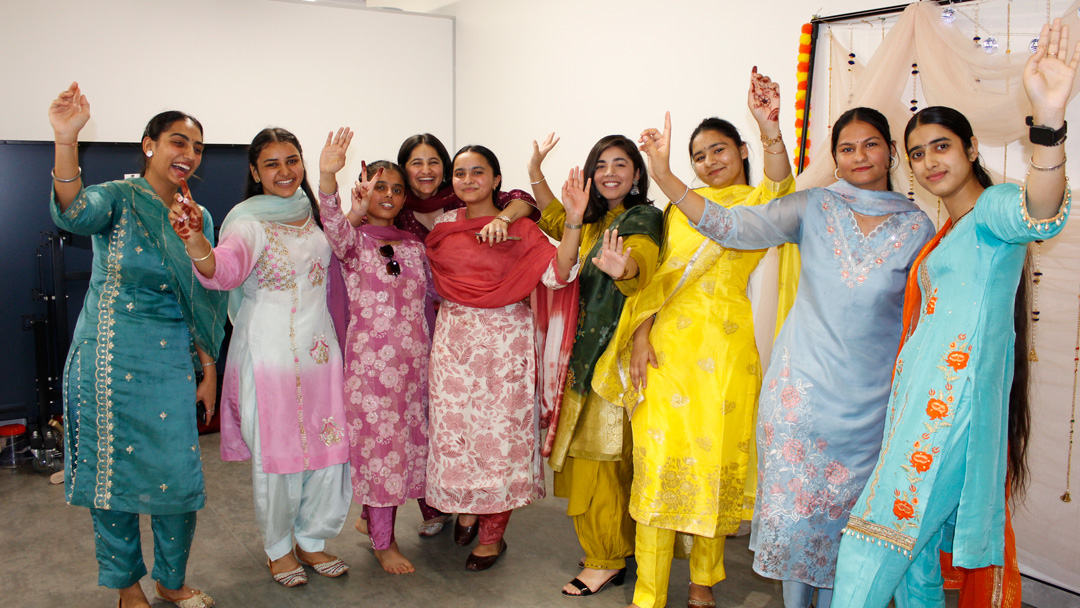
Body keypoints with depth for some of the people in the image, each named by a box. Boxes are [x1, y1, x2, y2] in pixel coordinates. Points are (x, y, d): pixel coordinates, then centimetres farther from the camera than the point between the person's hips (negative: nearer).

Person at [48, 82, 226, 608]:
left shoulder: (199, 218, 7)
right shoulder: (119, 198, -6)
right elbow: (75, 213, -31)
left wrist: (209, 370, 6)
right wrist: (66, 141, -45)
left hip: (172, 364, 4)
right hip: (109, 362, -3)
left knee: (179, 474, 5)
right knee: (113, 472, 7)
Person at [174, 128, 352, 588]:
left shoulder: (308, 210, 7)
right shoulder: (248, 221, -12)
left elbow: (337, 245, 28)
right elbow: (224, 269, -32)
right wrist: (194, 241, -53)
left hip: (319, 349, 6)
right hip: (269, 354, -6)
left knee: (326, 446, 9)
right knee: (276, 451, 3)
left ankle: (311, 540, 29)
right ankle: (278, 547, 26)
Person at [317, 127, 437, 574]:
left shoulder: (414, 244, 11)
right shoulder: (354, 240, -4)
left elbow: (436, 290, 17)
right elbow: (335, 227, -27)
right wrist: (327, 177, -45)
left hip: (415, 358, 5)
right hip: (370, 359, -4)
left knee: (416, 436, 13)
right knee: (379, 445, 2)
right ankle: (384, 541, 17)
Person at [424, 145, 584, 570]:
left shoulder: (520, 229, -4)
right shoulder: (442, 227, 7)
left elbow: (558, 273, -14)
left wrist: (574, 221, -27)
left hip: (506, 344, -3)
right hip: (454, 343, 3)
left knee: (500, 433, 3)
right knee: (454, 428, 7)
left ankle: (492, 535, 20)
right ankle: (466, 509, 35)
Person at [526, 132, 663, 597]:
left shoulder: (642, 219, -11)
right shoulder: (594, 221, 14)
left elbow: (641, 260, -32)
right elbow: (558, 222, 33)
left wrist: (622, 266, -56)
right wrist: (536, 172, 22)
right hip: (586, 352, 8)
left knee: (601, 456, -3)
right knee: (586, 451, 12)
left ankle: (608, 559, 11)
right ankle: (614, 547, 25)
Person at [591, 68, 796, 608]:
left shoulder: (758, 201, 5)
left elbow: (779, 183, -19)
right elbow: (665, 273, 13)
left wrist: (770, 127, -38)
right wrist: (641, 331, -1)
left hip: (729, 346, -1)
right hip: (669, 342, 2)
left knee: (717, 460, 7)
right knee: (661, 459, -3)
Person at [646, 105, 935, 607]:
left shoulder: (916, 227, 1)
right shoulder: (813, 208, -3)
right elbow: (731, 227, -13)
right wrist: (663, 174, -23)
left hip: (869, 397, 1)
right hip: (801, 387, 0)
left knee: (846, 510, 11)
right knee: (794, 504, 6)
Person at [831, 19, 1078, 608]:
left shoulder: (993, 207, -5)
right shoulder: (943, 233, 23)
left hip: (952, 403, -9)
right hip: (920, 403, 9)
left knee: (869, 554, -8)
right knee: (912, 558, 11)